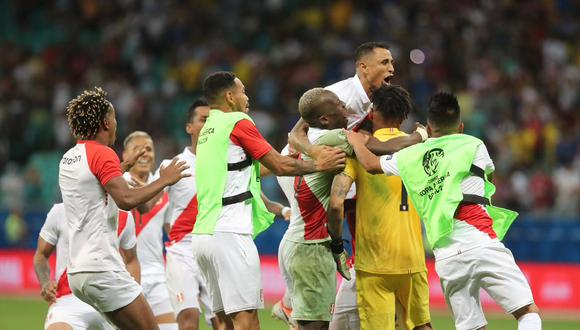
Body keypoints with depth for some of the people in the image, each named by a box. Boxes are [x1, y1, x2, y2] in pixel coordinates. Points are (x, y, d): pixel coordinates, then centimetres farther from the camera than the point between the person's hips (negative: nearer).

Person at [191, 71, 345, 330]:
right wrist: (319, 165, 6)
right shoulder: (238, 123, -5)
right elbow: (280, 166, -5)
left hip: (204, 233, 9)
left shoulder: (208, 130, 20)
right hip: (230, 234, -9)